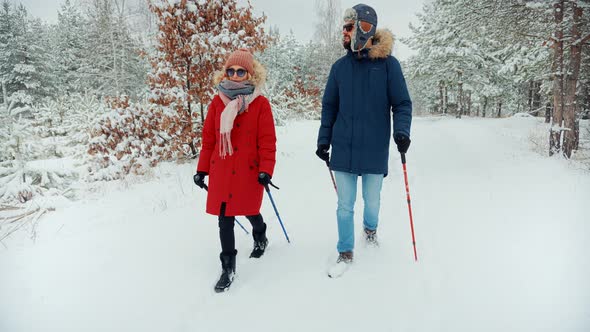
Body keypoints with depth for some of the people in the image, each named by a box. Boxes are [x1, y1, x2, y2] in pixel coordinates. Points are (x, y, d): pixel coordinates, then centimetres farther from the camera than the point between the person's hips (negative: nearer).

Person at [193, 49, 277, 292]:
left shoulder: (260, 103, -4)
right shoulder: (218, 102, 4)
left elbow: (267, 141, -6)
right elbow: (208, 139, 7)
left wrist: (266, 170, -13)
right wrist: (202, 169, 7)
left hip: (249, 171, -2)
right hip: (221, 171, 2)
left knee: (250, 211, 14)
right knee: (225, 219, 4)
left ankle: (260, 238, 49)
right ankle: (228, 267, 18)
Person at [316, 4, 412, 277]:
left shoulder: (388, 64, -5)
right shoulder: (340, 66, 4)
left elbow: (402, 103, -2)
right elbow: (329, 106, 9)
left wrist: (401, 131, -19)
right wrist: (324, 140, 5)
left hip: (375, 149, -2)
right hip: (343, 149, 2)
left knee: (372, 201, 15)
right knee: (345, 205, 7)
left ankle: (370, 229, 47)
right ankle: (345, 253, 24)